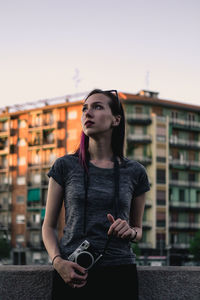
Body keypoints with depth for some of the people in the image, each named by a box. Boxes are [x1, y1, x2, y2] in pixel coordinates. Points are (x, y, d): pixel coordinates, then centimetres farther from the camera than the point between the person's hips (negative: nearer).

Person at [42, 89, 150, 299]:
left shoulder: (135, 172, 7)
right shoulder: (65, 166, 4)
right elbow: (48, 226, 7)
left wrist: (130, 232, -6)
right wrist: (58, 261, -11)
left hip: (119, 273, 1)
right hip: (71, 274, -1)